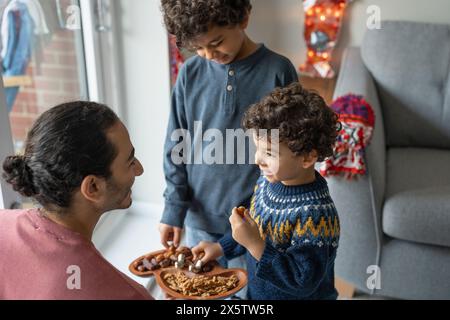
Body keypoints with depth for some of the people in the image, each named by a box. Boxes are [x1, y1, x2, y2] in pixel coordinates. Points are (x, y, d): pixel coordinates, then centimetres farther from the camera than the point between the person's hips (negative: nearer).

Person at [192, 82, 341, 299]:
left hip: (296, 296, -7)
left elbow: (304, 281, -29)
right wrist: (221, 247, 7)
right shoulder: (267, 181, -6)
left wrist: (256, 246, -34)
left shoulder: (316, 214, -30)